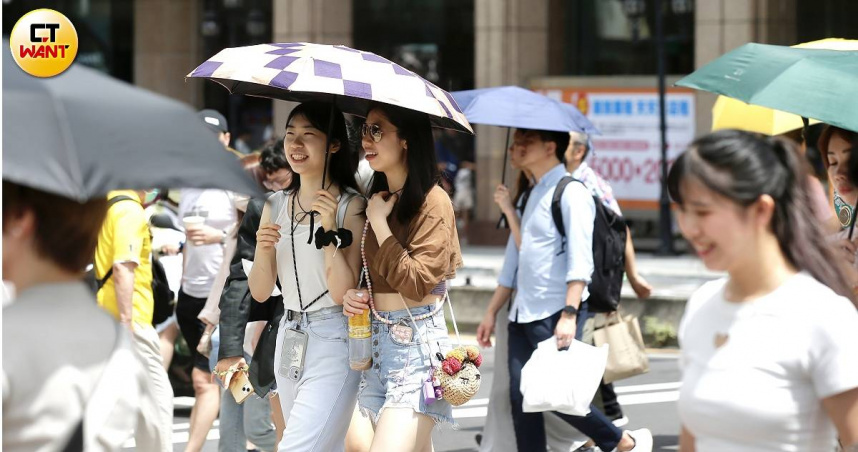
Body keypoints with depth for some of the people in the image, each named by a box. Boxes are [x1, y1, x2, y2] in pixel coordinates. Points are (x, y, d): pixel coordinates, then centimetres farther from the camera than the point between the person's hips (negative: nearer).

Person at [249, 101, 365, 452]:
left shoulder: (351, 205, -8)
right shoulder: (276, 205, 9)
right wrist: (263, 252, -10)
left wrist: (330, 229, -21)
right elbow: (260, 292, 8)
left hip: (333, 343, -7)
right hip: (289, 341, 7)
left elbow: (343, 291, -13)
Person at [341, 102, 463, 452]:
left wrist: (380, 223, -11)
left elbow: (417, 282, -16)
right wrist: (353, 296, 3)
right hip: (376, 340, 8)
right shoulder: (377, 198, 14)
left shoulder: (432, 201, -9)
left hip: (417, 343, -8)